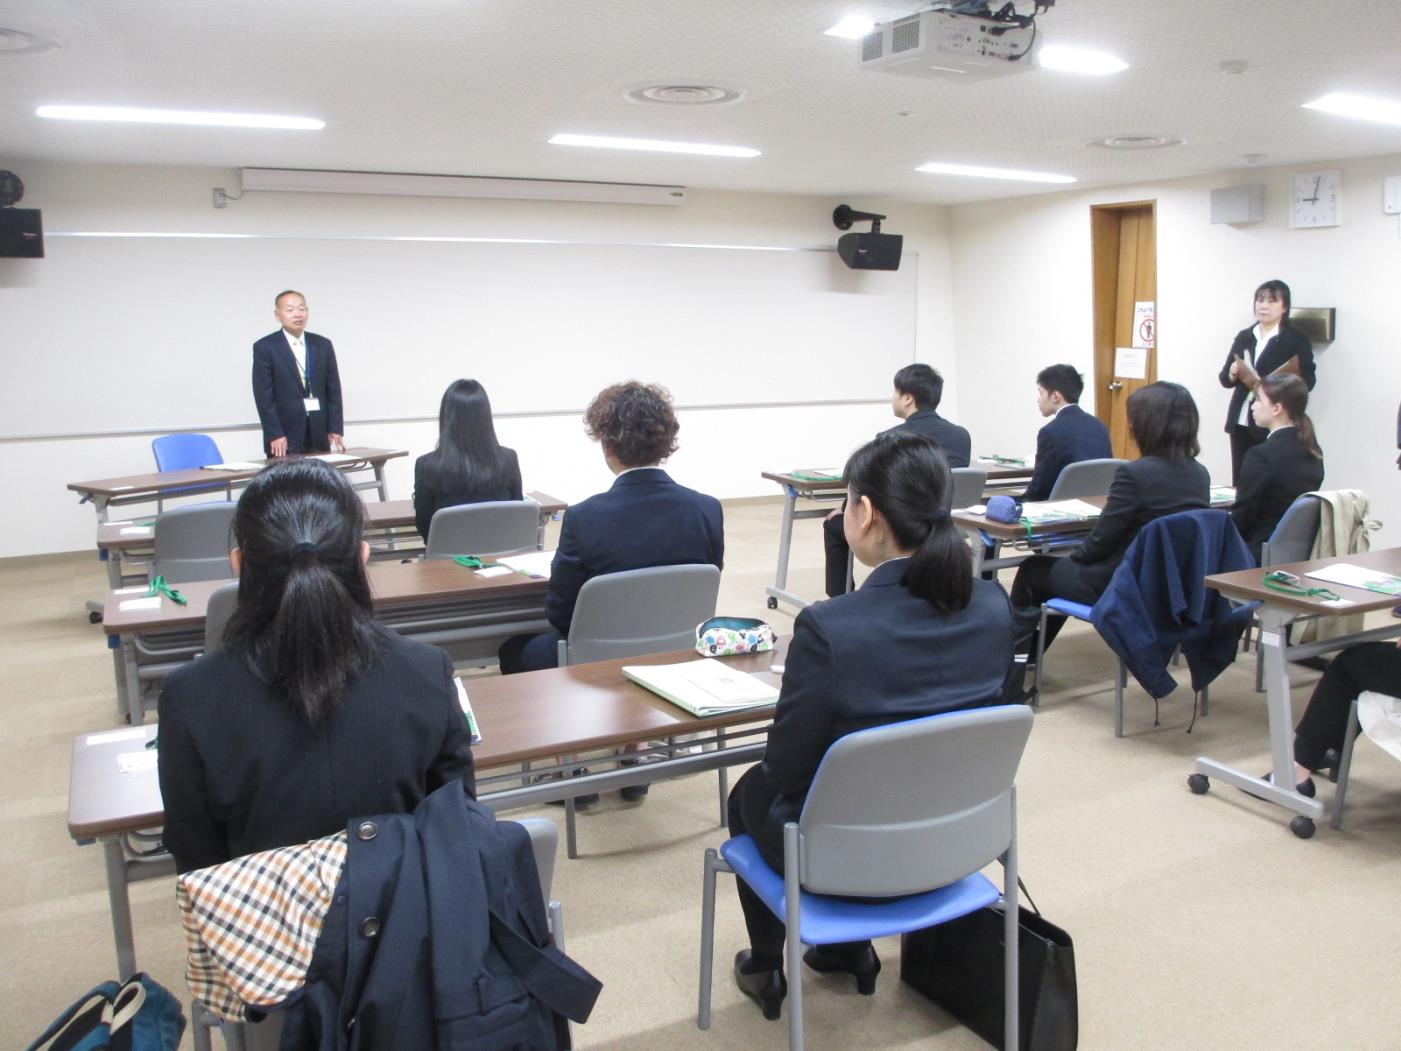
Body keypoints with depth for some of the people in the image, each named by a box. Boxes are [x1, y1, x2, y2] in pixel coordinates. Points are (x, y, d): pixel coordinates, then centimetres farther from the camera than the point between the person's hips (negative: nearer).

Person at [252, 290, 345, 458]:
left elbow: (333, 390, 10)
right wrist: (275, 435, -14)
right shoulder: (265, 347, -1)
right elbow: (264, 395, -6)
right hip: (284, 439, -3)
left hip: (319, 436, 4)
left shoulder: (323, 345, 10)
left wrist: (336, 428, 0)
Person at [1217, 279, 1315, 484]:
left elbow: (1307, 381, -6)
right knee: (1240, 483, 6)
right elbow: (1224, 379, 16)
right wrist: (1232, 374, -8)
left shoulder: (1297, 339, 1)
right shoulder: (1243, 337, 14)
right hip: (1241, 423, 5)